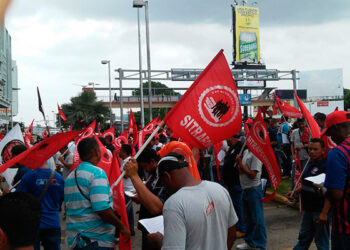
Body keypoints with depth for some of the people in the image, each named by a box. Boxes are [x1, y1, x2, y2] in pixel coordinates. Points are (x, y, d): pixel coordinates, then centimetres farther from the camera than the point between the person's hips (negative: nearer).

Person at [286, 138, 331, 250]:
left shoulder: (326, 166, -17)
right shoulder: (310, 164, 10)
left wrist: (324, 213, -25)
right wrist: (295, 192, 8)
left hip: (320, 210, -8)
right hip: (308, 209, 8)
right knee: (304, 237, 21)